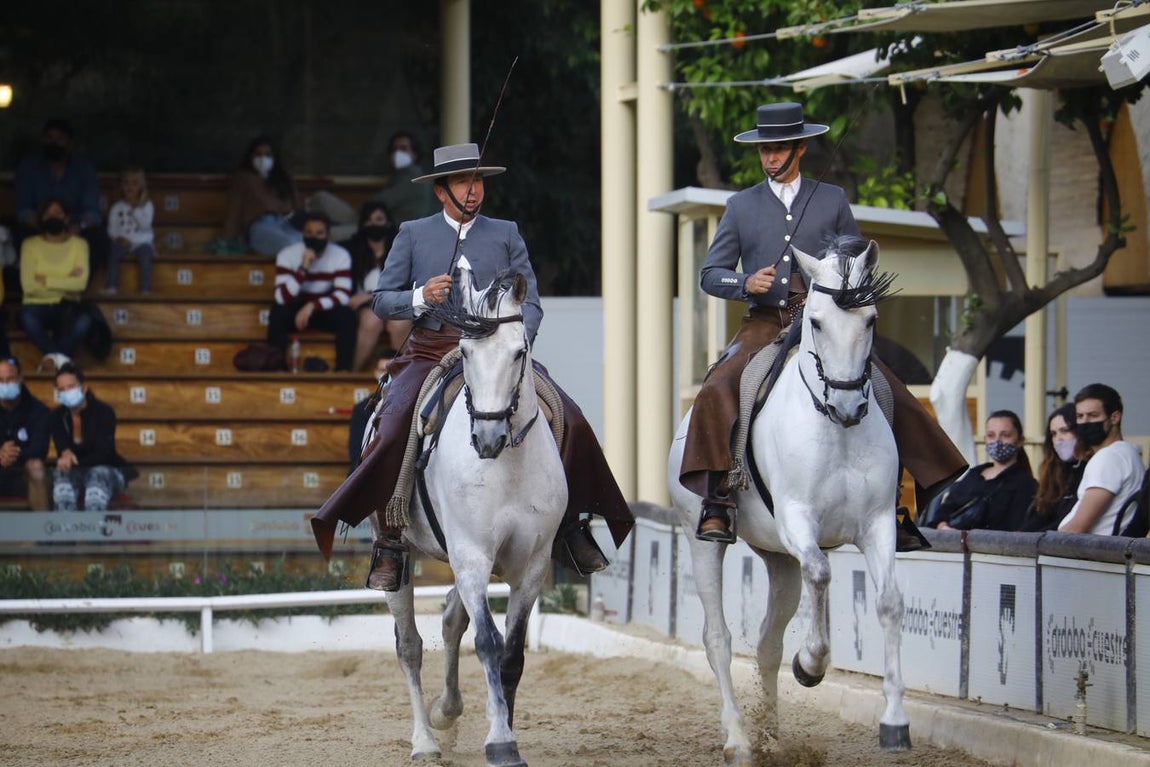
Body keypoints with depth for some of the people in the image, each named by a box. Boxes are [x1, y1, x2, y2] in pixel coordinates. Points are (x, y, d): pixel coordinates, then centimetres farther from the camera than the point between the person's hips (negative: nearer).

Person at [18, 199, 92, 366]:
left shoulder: (79, 244, 4)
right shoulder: (30, 245, 2)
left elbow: (81, 282, -10)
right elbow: (28, 285, -11)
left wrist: (46, 280, -12)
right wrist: (66, 280, -8)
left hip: (67, 306, 1)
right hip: (37, 305, -1)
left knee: (84, 321, -34)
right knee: (27, 318, -37)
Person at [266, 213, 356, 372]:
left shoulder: (340, 256, -14)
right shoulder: (287, 255, -16)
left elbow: (343, 296, -21)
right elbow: (282, 298, -26)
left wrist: (312, 306, -36)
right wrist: (303, 268, -36)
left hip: (326, 310, 1)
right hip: (296, 310, 0)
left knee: (347, 317, -30)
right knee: (277, 314, -33)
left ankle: (343, 370, -22)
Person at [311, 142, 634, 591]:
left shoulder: (506, 235, 14)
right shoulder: (413, 235, 12)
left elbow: (530, 303, 9)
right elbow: (381, 301, 10)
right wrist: (421, 297, -11)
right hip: (429, 353, -1)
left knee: (571, 422, -16)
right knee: (393, 432, -27)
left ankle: (569, 524, 0)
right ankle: (390, 545, -17)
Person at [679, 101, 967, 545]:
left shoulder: (832, 201, 12)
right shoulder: (741, 207, 13)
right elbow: (710, 274, 11)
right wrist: (746, 283, -10)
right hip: (763, 326, 0)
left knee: (889, 394, -13)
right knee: (716, 392, -26)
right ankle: (715, 504, -26)